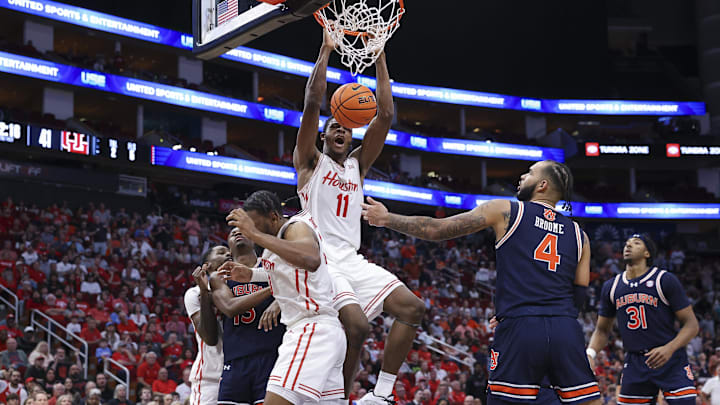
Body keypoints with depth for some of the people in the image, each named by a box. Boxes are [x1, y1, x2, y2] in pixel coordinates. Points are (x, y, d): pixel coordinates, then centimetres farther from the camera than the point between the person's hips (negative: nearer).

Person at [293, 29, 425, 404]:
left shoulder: (357, 164, 21)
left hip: (353, 260, 6)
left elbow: (385, 116, 13)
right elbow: (312, 103, -6)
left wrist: (379, 59, 9)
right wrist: (326, 50, -5)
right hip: (321, 259, -6)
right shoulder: (310, 161, 8)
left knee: (412, 308, -8)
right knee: (356, 325, -26)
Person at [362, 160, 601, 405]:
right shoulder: (579, 235, 18)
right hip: (567, 330, 3)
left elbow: (436, 230, 8)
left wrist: (386, 219, 21)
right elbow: (579, 295, 17)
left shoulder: (505, 210, 8)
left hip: (519, 329, -3)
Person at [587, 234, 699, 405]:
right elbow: (602, 330, 16)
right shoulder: (611, 287, 7)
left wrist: (669, 348, -24)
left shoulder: (665, 280, -7)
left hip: (671, 361, -4)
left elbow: (691, 324, -7)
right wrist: (590, 353, -5)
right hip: (635, 363, 4)